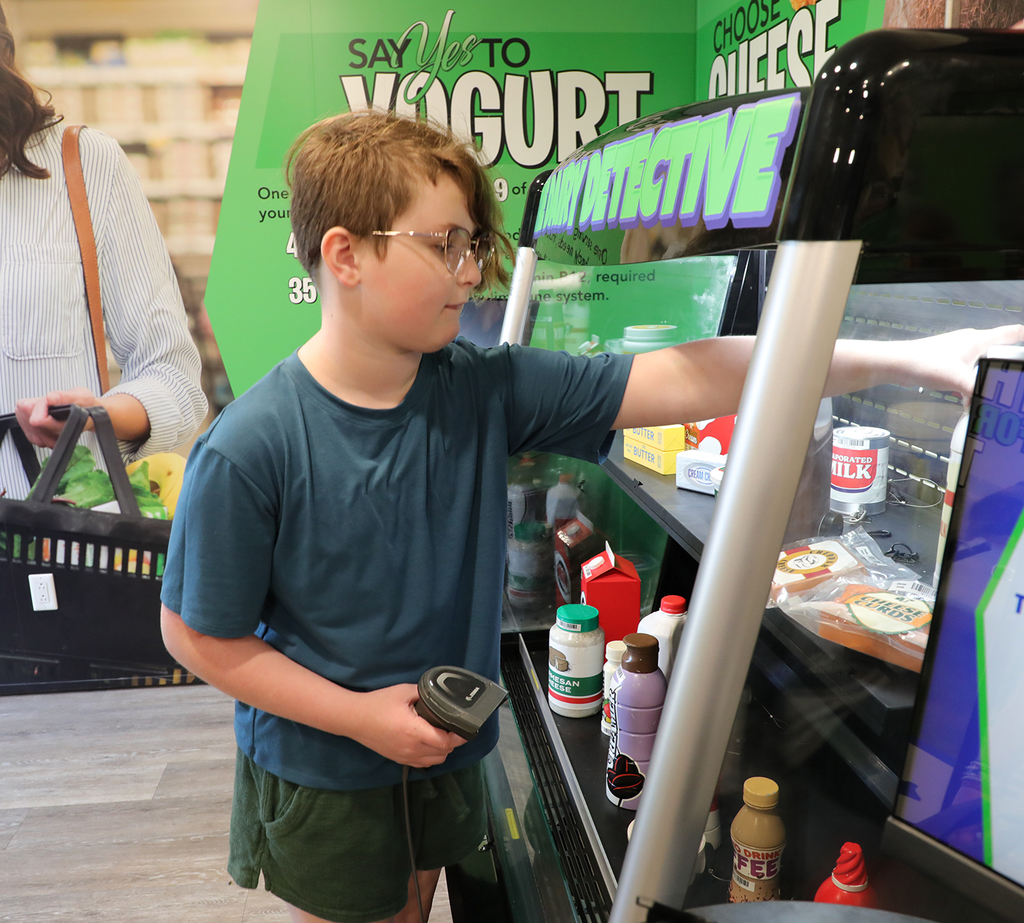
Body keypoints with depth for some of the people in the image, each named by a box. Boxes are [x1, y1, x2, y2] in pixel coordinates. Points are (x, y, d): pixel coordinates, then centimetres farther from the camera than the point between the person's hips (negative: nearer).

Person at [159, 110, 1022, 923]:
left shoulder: (485, 392, -17)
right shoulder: (250, 450, -26)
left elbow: (682, 381, -22)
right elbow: (198, 634, -16)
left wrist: (904, 357, -27)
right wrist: (360, 716, -18)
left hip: (445, 759, 4)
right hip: (320, 778, -3)